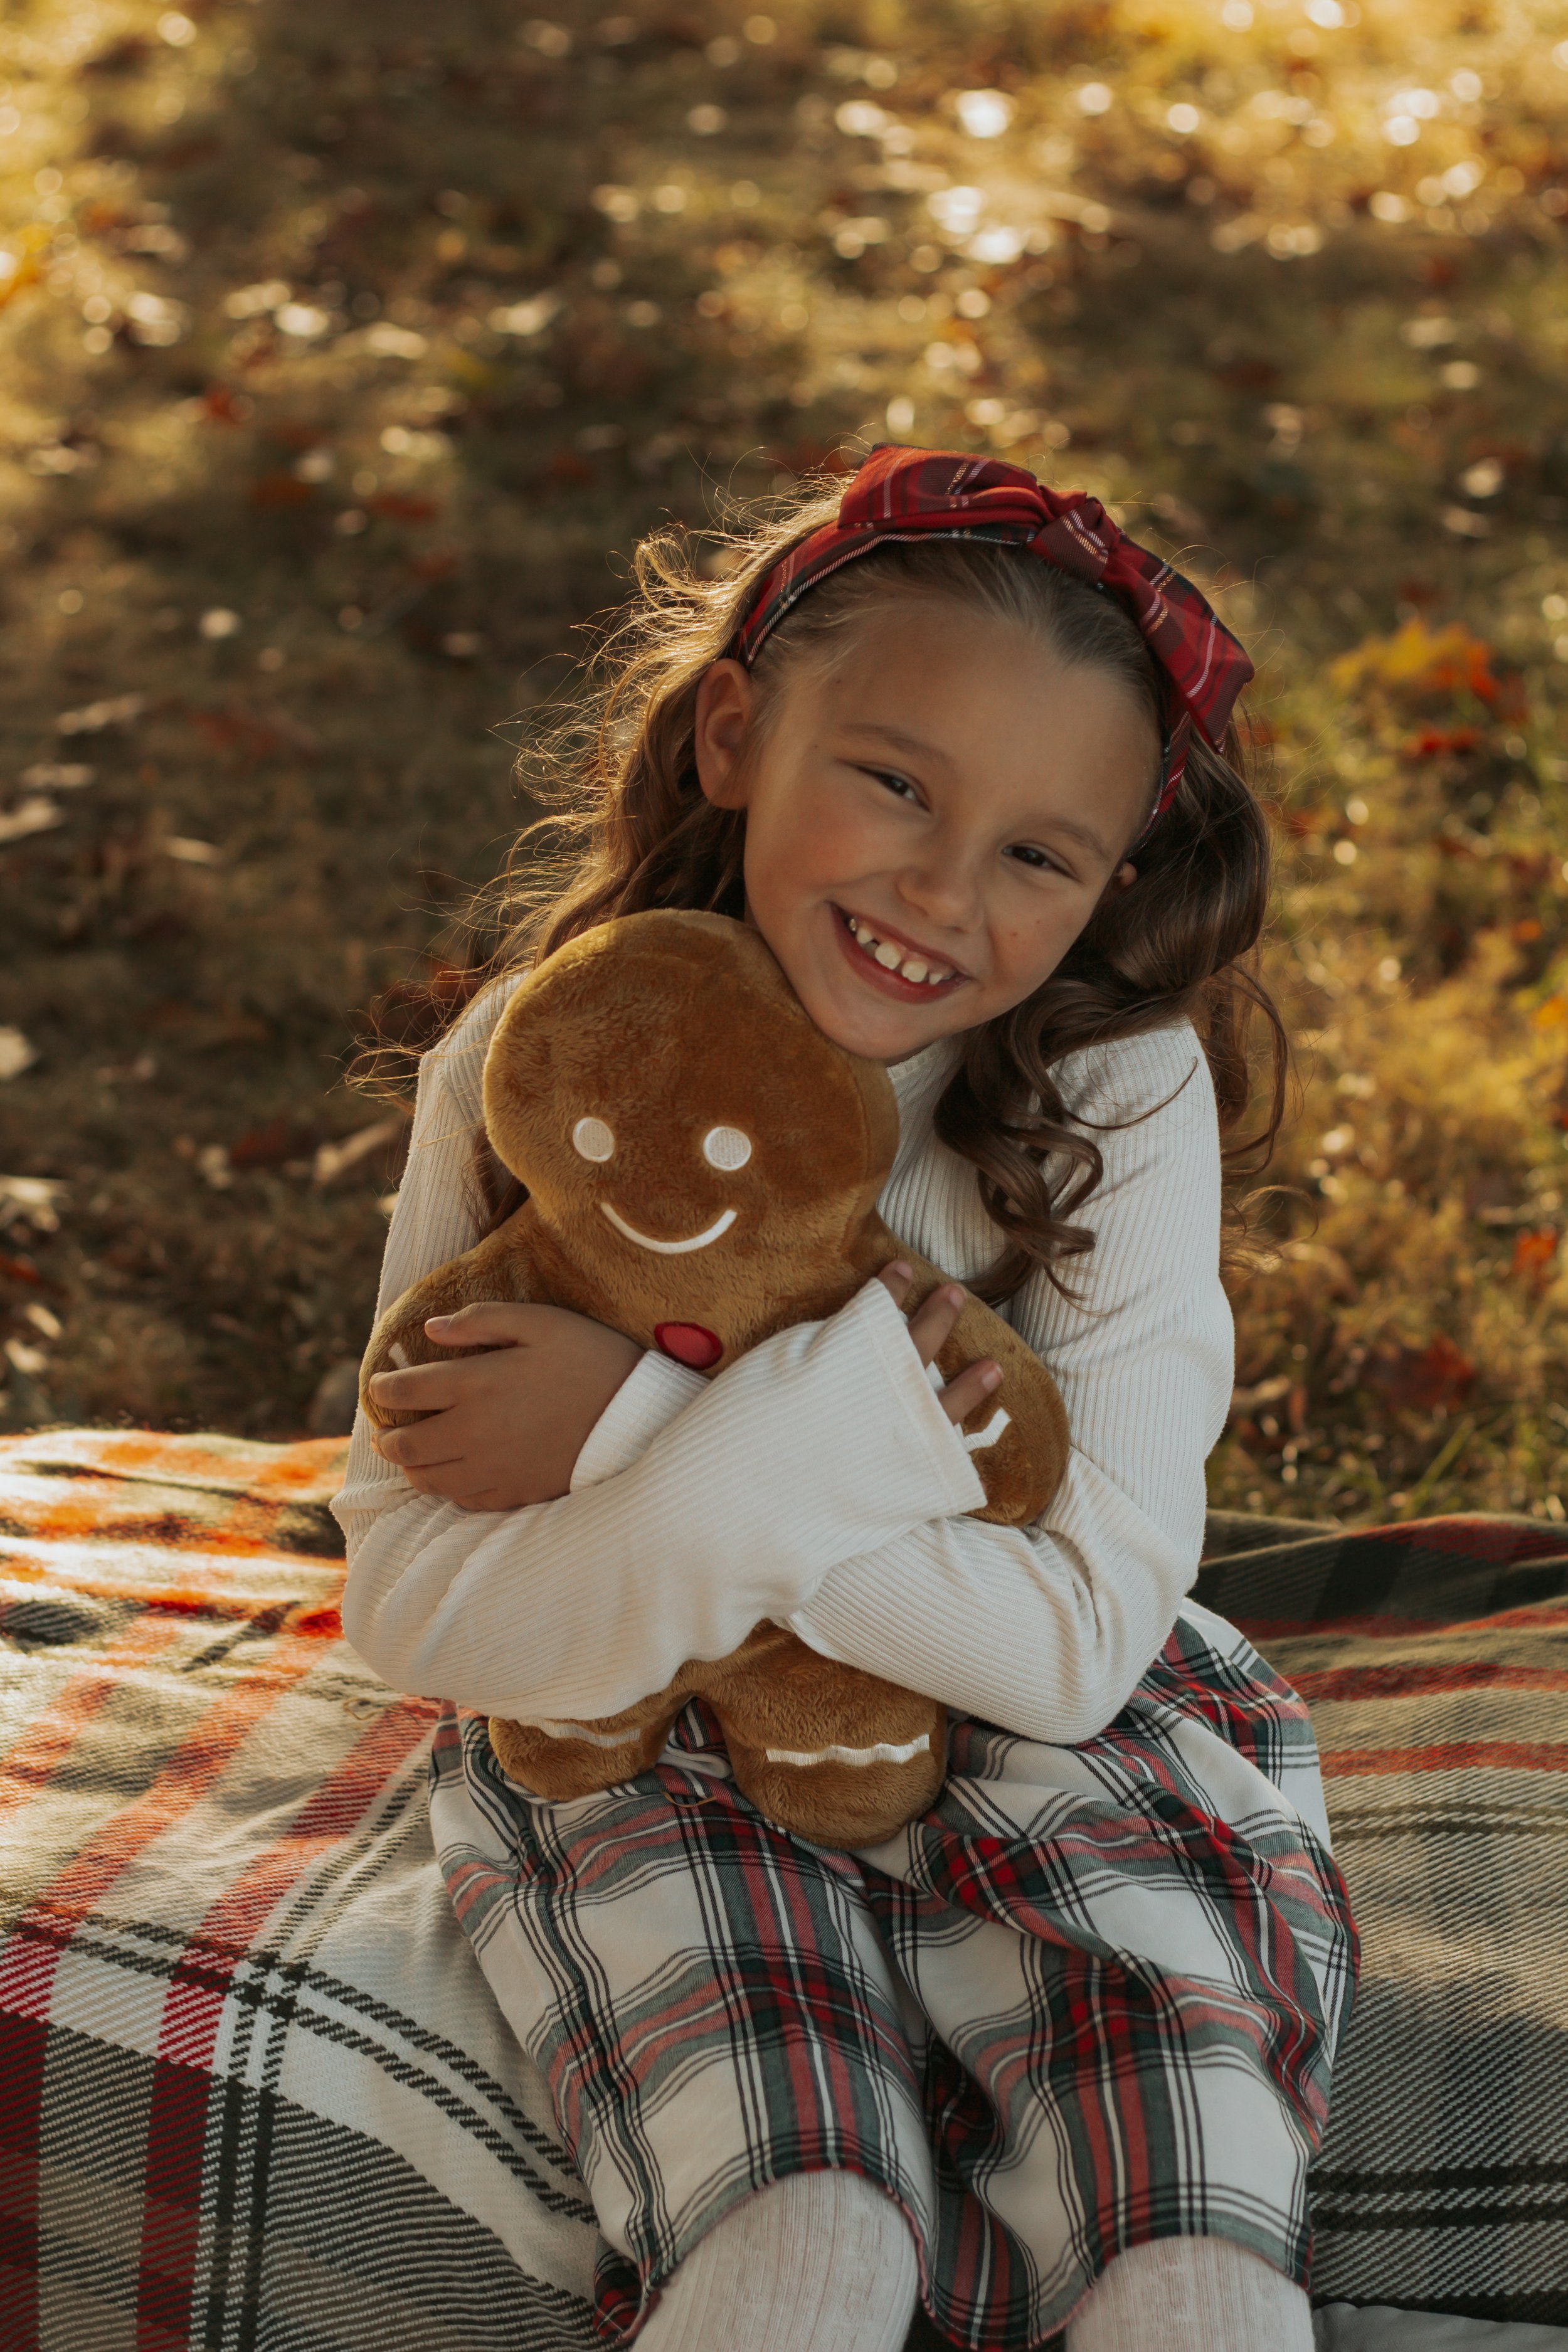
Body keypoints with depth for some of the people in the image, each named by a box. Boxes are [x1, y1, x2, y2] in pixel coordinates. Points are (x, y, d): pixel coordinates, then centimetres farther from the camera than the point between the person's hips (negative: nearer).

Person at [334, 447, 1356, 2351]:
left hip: (1020, 1735, 1)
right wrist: (836, 1429, -28)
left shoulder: (1123, 1094, -14)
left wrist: (646, 1437, -26)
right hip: (638, 1739, 0)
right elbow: (412, 1608, -15)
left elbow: (1079, 1637, -20)